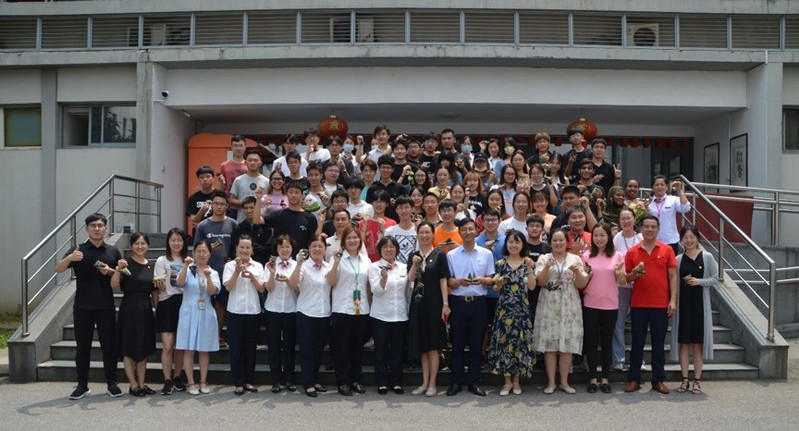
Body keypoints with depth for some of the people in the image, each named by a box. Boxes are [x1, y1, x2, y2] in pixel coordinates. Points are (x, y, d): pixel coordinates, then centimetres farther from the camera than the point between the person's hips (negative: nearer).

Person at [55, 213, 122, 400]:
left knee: (108, 346, 4)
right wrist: (70, 258, -29)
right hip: (82, 306, -1)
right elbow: (58, 269, -8)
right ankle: (82, 385, 14)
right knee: (82, 346, 5)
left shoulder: (113, 251, 6)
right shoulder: (78, 250, 1)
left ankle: (112, 383, 13)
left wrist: (110, 271, -10)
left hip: (106, 307, 1)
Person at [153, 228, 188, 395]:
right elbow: (161, 288, -7)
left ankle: (177, 378, 21)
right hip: (167, 304, -3)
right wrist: (160, 284, -28)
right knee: (167, 346, -8)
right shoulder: (162, 261, 0)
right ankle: (167, 381, 1)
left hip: (184, 304, 3)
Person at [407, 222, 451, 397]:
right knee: (421, 345, 8)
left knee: (433, 345, 0)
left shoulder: (439, 255, 0)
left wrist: (445, 304, -10)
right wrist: (415, 265, -14)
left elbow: (443, 281, -4)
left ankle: (432, 384, 8)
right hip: (418, 302, 4)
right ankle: (424, 382, 17)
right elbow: (410, 280, 1)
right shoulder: (413, 255, 9)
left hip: (434, 302, -4)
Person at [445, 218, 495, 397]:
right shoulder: (451, 255, 5)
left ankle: (474, 382, 14)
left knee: (476, 344, 5)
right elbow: (448, 281, 4)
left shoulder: (486, 254, 6)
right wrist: (459, 281, -17)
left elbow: (490, 279, 7)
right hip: (458, 302, 0)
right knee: (457, 344, 3)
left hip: (478, 302, 1)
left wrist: (482, 280, -14)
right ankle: (456, 382, 12)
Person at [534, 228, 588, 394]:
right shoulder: (544, 258, 5)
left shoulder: (575, 259, 7)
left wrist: (577, 271, -16)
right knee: (549, 344, 0)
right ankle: (551, 382, 8)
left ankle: (564, 381, 13)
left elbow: (582, 285, 2)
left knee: (568, 345, 3)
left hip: (569, 307, 1)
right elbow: (540, 282, -4)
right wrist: (547, 267, -20)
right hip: (549, 306, -1)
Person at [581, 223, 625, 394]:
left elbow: (623, 282, 4)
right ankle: (593, 378, 13)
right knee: (591, 342, 4)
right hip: (590, 304, 0)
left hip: (610, 305, 0)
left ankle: (605, 378, 16)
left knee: (607, 342, 7)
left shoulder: (617, 256, 3)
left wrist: (619, 273, -16)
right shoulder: (587, 256, 2)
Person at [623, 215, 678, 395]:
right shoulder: (632, 252, 5)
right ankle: (633, 379, 10)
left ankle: (658, 380, 15)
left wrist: (673, 300, -6)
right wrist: (634, 274, -14)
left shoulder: (667, 250, 4)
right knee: (637, 342, 4)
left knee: (658, 343, 7)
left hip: (661, 304, 0)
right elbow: (626, 278, 8)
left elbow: (673, 276, 2)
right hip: (638, 304, 0)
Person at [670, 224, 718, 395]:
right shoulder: (678, 259, 5)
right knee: (683, 343, 5)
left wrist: (699, 281, -15)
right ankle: (684, 379, 13)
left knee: (698, 343, 2)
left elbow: (715, 279, 1)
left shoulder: (707, 257, 0)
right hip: (682, 302, 2)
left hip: (700, 303, -2)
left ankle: (697, 380, 10)